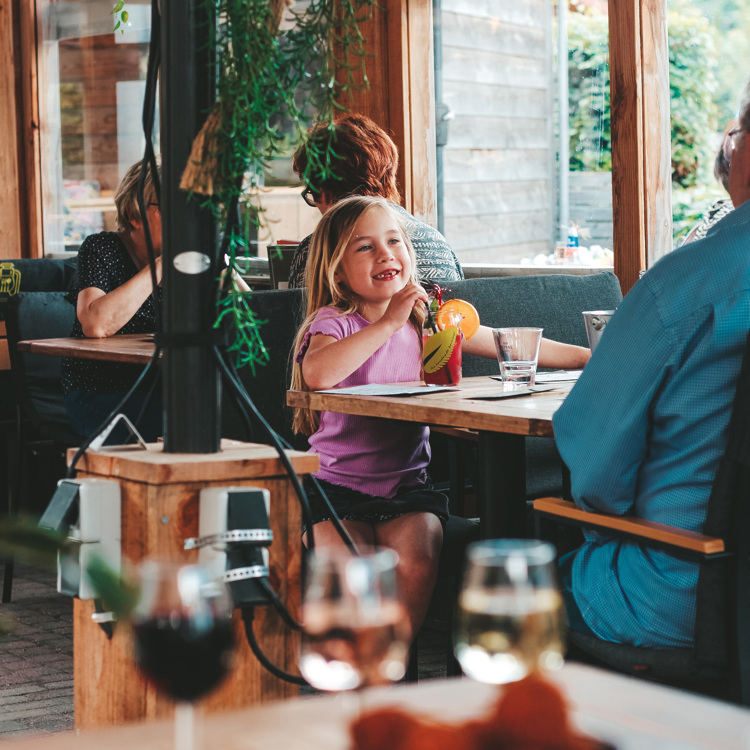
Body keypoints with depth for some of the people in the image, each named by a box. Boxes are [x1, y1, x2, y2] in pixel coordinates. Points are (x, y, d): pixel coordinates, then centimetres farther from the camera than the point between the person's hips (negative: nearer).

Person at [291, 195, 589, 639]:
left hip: (407, 485, 3)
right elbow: (315, 374, -29)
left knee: (416, 561, -25)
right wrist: (389, 322, -26)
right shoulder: (333, 321, -5)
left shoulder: (425, 318, 11)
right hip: (338, 486, -3)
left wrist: (596, 357, 9)